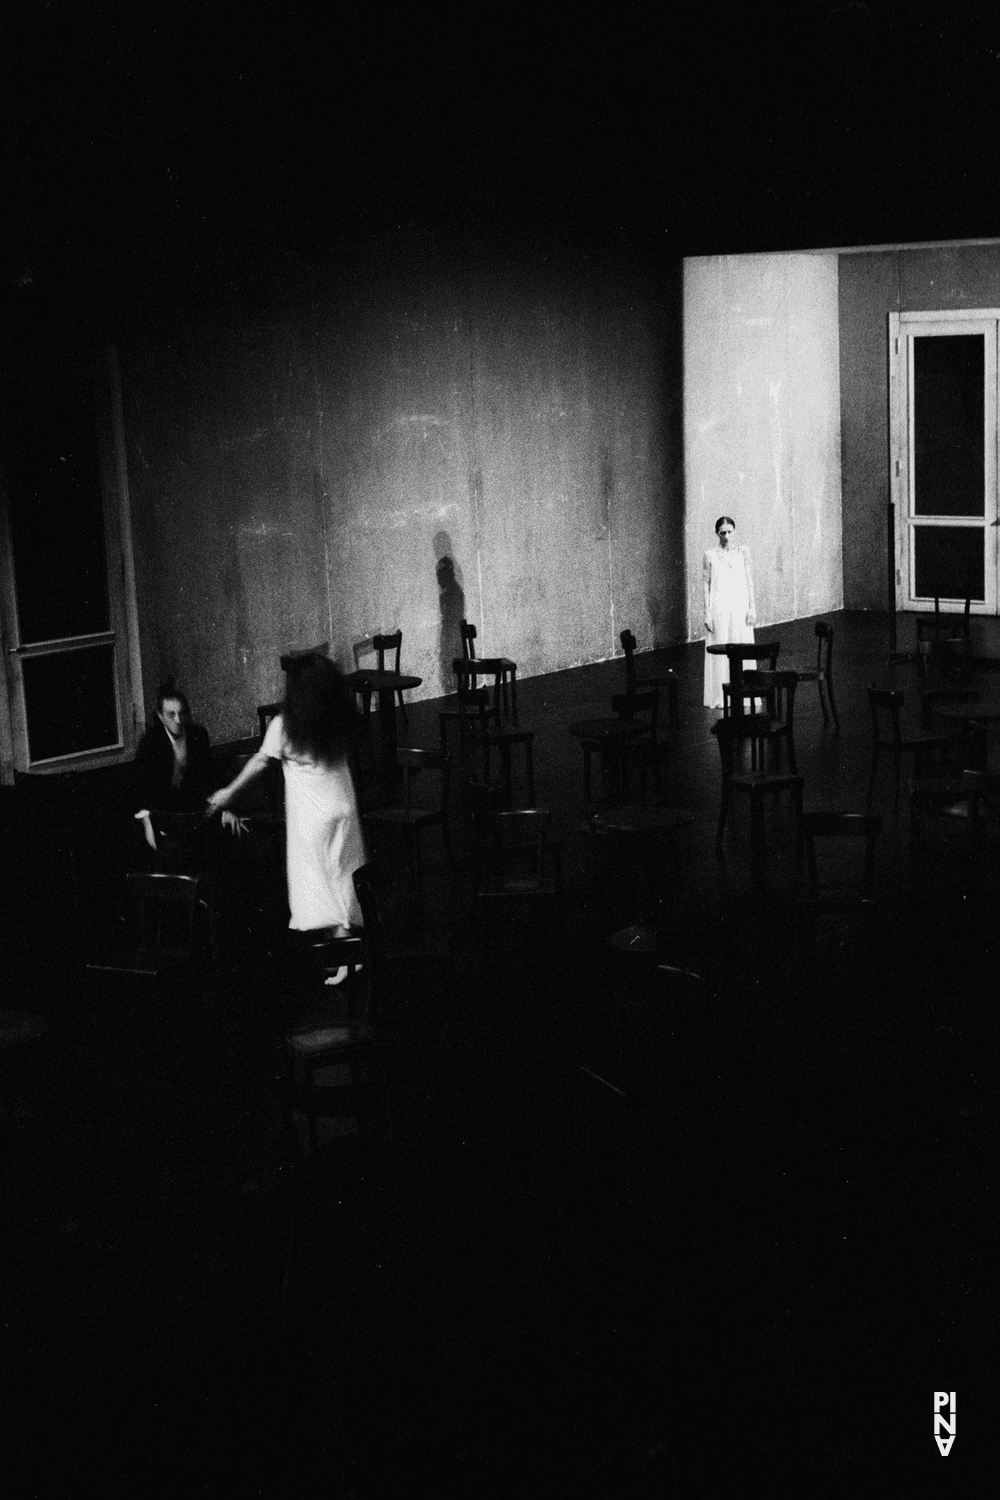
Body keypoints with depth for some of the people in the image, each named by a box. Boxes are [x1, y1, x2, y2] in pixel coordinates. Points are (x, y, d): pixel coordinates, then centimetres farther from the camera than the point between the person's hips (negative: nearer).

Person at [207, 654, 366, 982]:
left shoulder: (285, 725, -14)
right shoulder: (341, 720, -3)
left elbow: (260, 761, -6)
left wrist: (229, 792, 6)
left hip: (311, 814, -4)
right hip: (344, 807, 4)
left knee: (319, 880, 2)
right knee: (343, 877, 14)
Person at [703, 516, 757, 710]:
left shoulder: (743, 552, 5)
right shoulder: (710, 555, 1)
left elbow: (749, 581, 6)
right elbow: (707, 584, 2)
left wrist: (752, 608, 0)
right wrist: (707, 613, -3)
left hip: (740, 606, 1)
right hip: (719, 607, -1)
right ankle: (720, 697, 5)